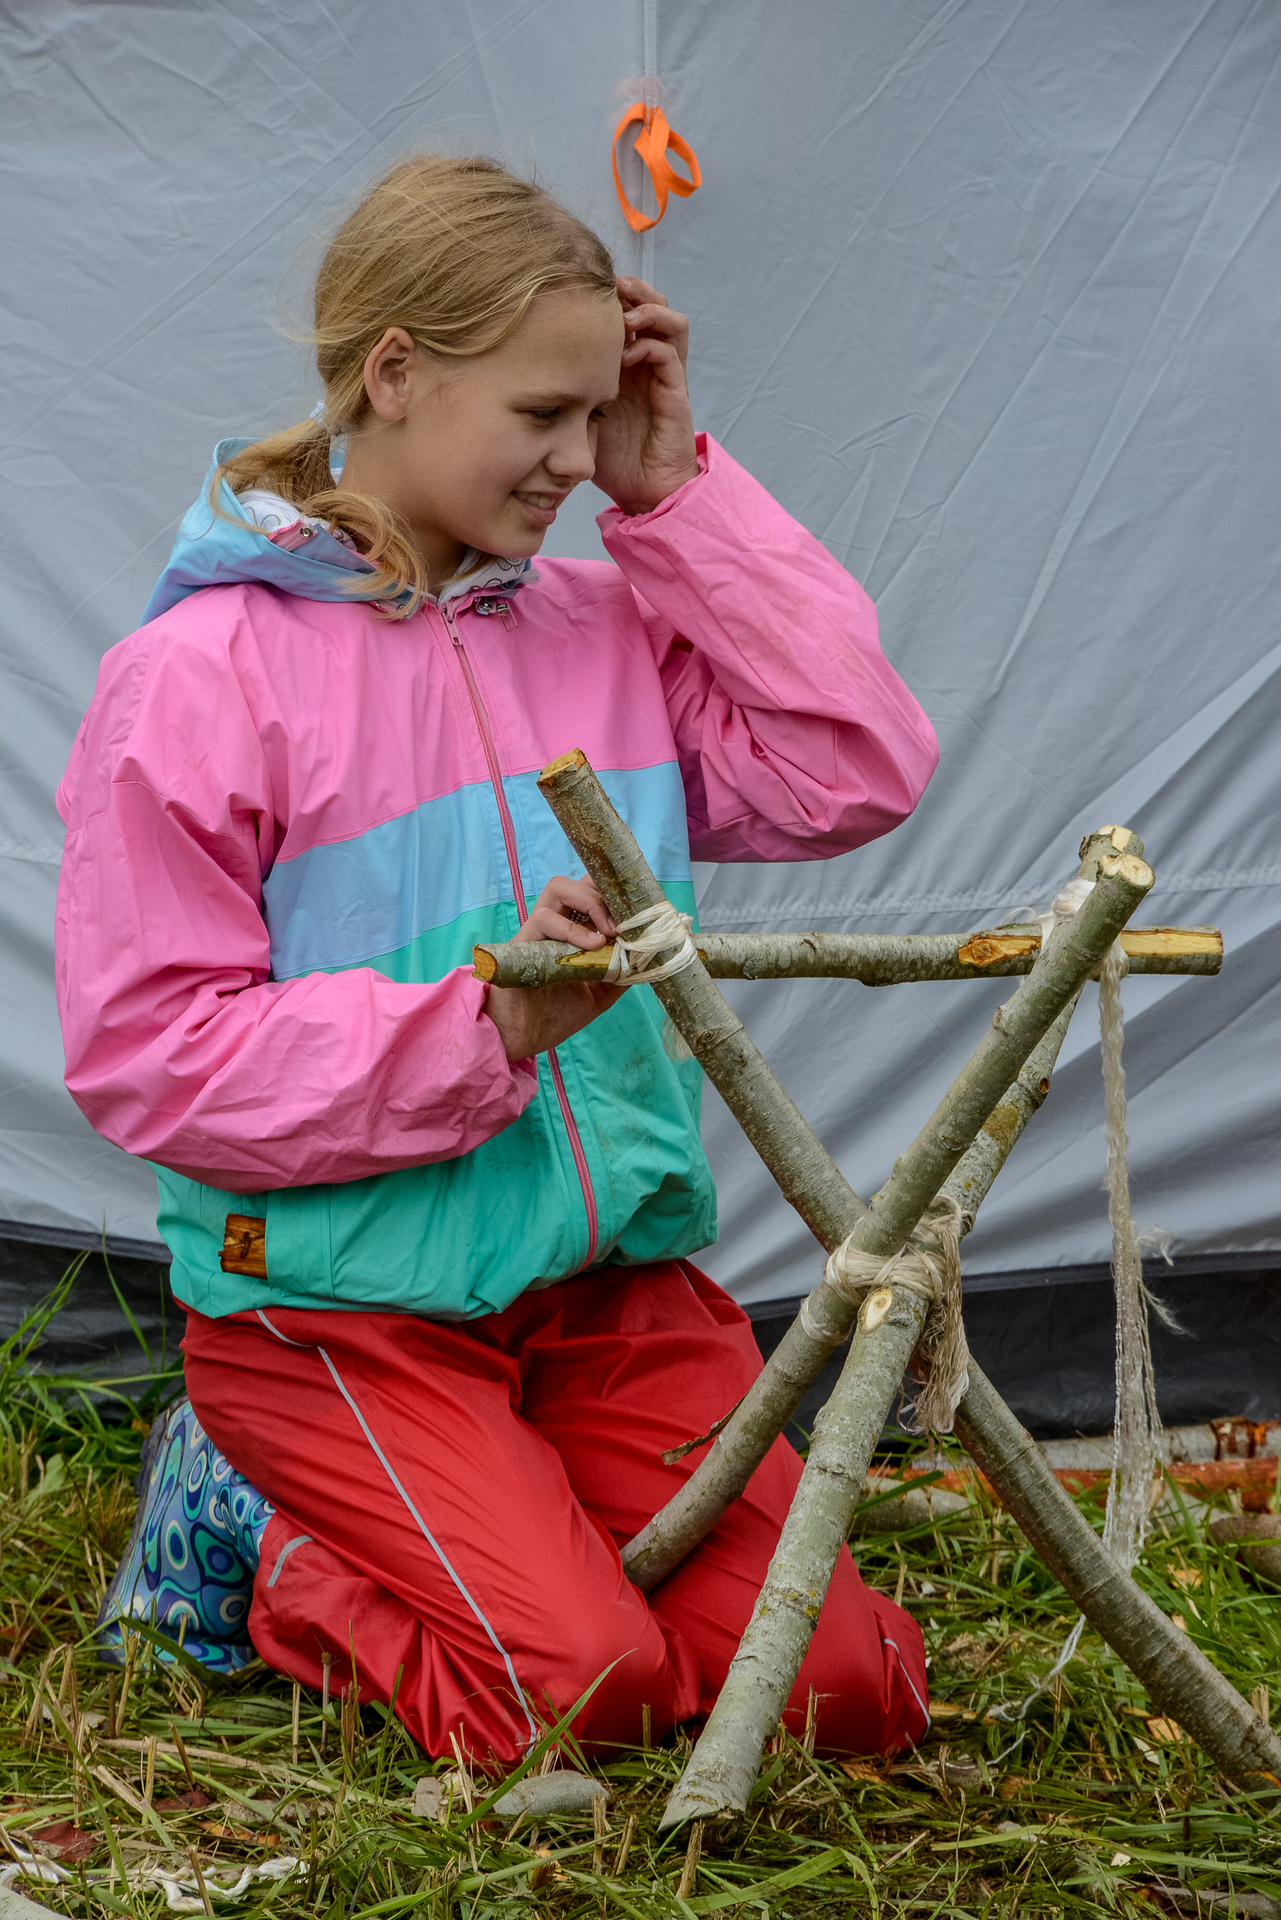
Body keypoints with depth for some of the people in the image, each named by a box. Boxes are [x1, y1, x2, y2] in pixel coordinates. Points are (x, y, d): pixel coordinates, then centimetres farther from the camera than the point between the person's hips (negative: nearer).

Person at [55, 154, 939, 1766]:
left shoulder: (606, 630, 7)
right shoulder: (200, 675, -10)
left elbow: (858, 771, -1)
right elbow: (146, 1055, -13)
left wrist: (677, 497, -2)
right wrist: (486, 1025, -24)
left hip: (615, 1266, 6)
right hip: (341, 1293, -5)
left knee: (847, 1688, -5)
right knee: (581, 1683, -20)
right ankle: (243, 1536, 7)